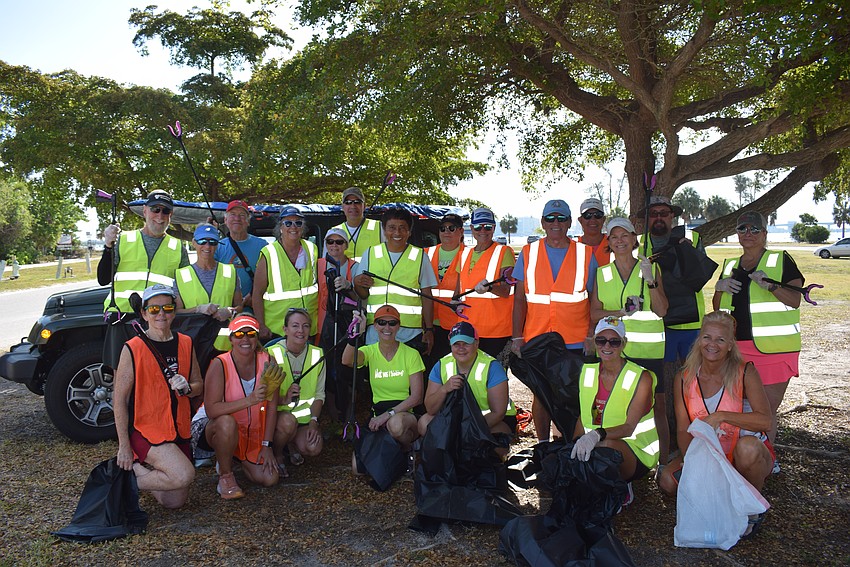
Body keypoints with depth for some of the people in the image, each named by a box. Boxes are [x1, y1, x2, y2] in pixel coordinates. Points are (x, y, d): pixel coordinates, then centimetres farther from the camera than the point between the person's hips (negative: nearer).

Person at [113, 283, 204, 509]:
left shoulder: (185, 344, 5)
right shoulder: (133, 349, -10)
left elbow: (199, 386, 12)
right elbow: (119, 399, -9)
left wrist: (187, 388, -12)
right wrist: (124, 446, -10)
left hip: (179, 430, 5)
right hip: (145, 429, -5)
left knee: (175, 502, 6)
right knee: (184, 475, -27)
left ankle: (140, 468, 30)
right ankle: (129, 476, 0)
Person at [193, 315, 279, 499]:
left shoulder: (267, 361, -10)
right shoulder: (220, 365, -21)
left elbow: (271, 406, -6)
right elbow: (211, 410, -30)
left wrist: (267, 445, -8)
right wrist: (249, 400, -41)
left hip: (252, 431, 4)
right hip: (210, 427, -4)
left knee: (269, 479, -7)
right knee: (227, 422, -39)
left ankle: (232, 458, 23)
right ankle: (225, 475, -12)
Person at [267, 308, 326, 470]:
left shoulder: (317, 354, -2)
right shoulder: (272, 353, -12)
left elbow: (319, 394, 2)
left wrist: (313, 421, -11)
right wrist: (283, 400, -29)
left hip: (305, 416, 3)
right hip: (278, 413, -2)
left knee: (313, 449, -22)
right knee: (288, 421, -35)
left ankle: (292, 443, 15)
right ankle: (276, 456, -3)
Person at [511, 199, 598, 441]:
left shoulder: (585, 254, 4)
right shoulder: (528, 253, 6)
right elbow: (520, 298, 4)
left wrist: (591, 335, -4)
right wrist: (517, 337, -1)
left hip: (575, 342, -1)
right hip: (537, 341, 1)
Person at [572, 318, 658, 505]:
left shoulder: (641, 378, -9)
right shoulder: (586, 372, 6)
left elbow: (629, 428, -20)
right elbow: (582, 418, 9)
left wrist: (597, 435, -38)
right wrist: (575, 445, -8)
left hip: (635, 451, -4)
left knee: (607, 445, -36)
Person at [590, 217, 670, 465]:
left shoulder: (651, 268, 7)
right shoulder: (602, 273, 11)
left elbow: (661, 311, 0)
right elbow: (595, 313, 6)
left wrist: (650, 281, -13)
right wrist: (621, 312, -10)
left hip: (648, 349, -1)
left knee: (657, 404, -2)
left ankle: (663, 462, 7)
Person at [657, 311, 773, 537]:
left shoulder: (745, 372, -12)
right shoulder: (684, 379, -3)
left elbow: (765, 421, -22)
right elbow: (683, 430, -4)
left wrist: (721, 416, -31)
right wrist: (690, 457, -22)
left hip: (749, 457, -3)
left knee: (747, 446, -37)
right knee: (668, 481, -21)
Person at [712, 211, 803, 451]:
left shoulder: (781, 260, 4)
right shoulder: (730, 266, 16)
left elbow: (795, 300, -6)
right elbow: (717, 307, 20)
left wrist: (769, 285, -21)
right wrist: (719, 288, 0)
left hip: (774, 348, -4)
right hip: (736, 348, 4)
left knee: (766, 410, 0)